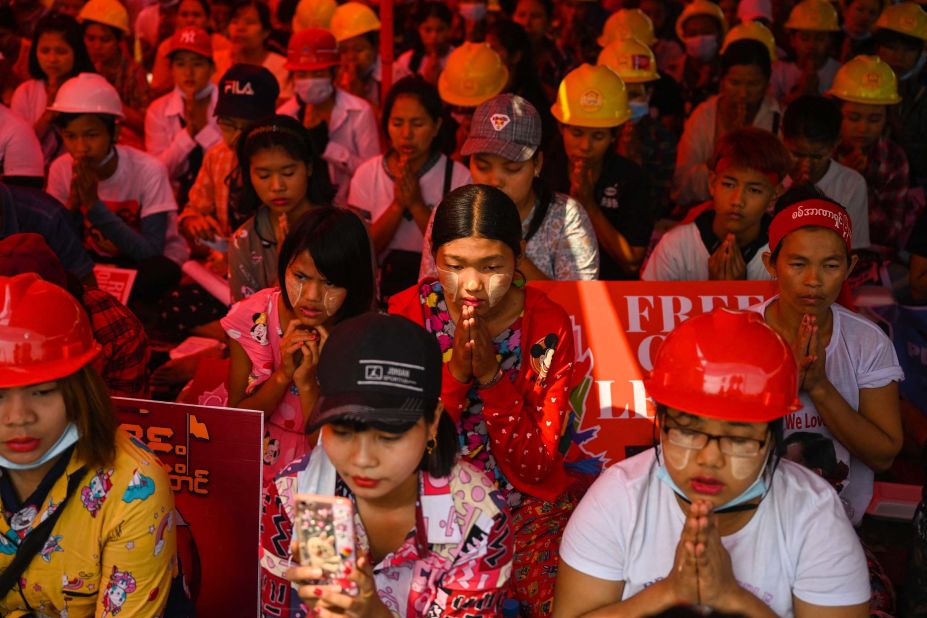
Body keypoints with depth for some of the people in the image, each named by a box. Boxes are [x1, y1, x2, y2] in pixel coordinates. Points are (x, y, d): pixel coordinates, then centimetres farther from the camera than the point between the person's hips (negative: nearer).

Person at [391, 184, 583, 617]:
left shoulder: (547, 325, -8)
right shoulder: (407, 313, -7)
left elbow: (534, 469, -10)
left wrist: (492, 377, -23)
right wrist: (455, 373, -24)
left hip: (528, 506, 1)